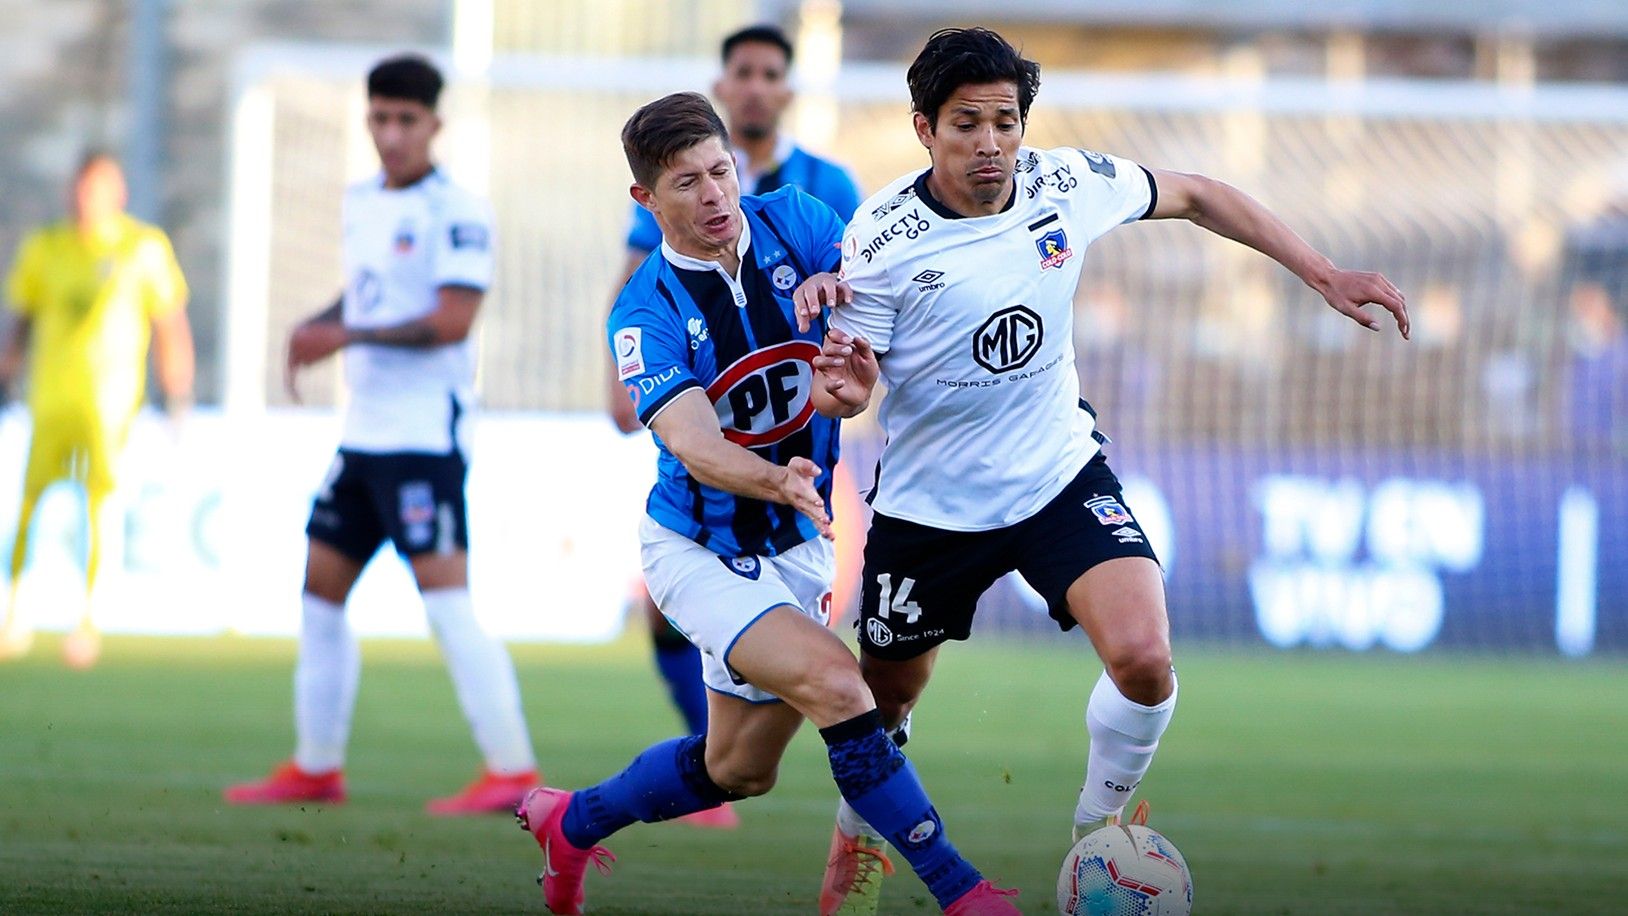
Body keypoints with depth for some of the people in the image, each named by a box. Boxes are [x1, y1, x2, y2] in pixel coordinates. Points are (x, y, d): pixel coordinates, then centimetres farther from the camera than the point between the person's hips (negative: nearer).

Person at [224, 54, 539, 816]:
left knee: (446, 598, -14)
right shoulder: (362, 202, 14)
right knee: (320, 592, 11)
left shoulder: (456, 212, -11)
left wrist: (348, 336, -17)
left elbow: (452, 320, -18)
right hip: (364, 432, 9)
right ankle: (316, 767, 21)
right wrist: (314, 327, 9)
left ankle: (514, 771, -14)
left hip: (426, 434, -9)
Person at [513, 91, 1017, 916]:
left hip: (799, 545, 6)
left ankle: (569, 823, 40)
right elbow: (693, 443, -33)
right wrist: (778, 482, -53)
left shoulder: (792, 222, -8)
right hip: (700, 550, -6)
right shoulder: (645, 315, -20)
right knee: (834, 683, -27)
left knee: (738, 771, 16)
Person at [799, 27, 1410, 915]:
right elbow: (850, 391, -14)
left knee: (1142, 659, -22)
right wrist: (838, 367, -39)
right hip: (928, 500, -1)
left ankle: (1099, 827, 7)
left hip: (1059, 475, 1)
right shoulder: (882, 237, -19)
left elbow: (1195, 196, 5)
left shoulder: (1069, 185, -13)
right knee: (883, 703, 15)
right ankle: (859, 840, 48)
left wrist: (1323, 275, 2)